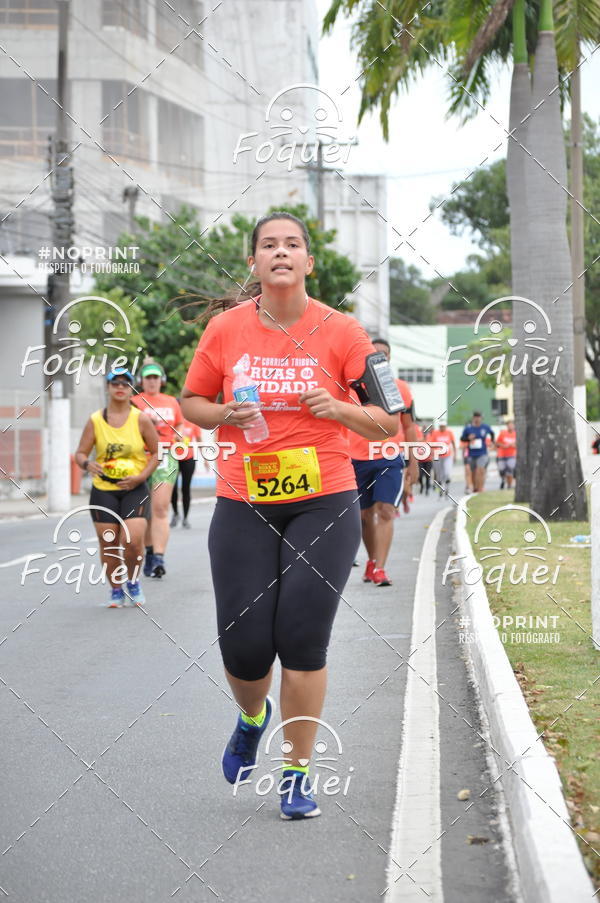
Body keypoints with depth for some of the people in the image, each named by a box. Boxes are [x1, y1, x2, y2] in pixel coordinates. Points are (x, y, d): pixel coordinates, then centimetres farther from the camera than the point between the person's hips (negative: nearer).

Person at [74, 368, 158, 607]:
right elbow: (80, 453, 4)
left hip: (134, 489, -1)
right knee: (108, 544, 1)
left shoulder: (141, 419, -1)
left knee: (133, 540, -15)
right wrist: (87, 464, -20)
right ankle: (115, 589, 21)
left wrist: (140, 477, -9)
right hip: (103, 490, 1)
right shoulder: (95, 421, 1)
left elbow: (156, 453, 4)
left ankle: (133, 582, 13)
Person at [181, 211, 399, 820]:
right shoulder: (225, 329, 2)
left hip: (324, 504, -1)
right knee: (243, 644, 0)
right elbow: (190, 402, 15)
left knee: (302, 641, -5)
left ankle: (296, 774, 13)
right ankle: (252, 717, 38)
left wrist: (338, 407, -18)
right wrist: (225, 415, -7)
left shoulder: (341, 331, -2)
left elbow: (388, 423, 2)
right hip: (244, 506, 2)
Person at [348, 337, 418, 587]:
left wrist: (413, 461, 9)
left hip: (390, 459, -1)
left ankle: (379, 568, -18)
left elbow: (408, 426, 12)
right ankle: (372, 561, 29)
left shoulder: (400, 388, 5)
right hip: (357, 459, 1)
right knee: (365, 514, 9)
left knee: (385, 511, -14)